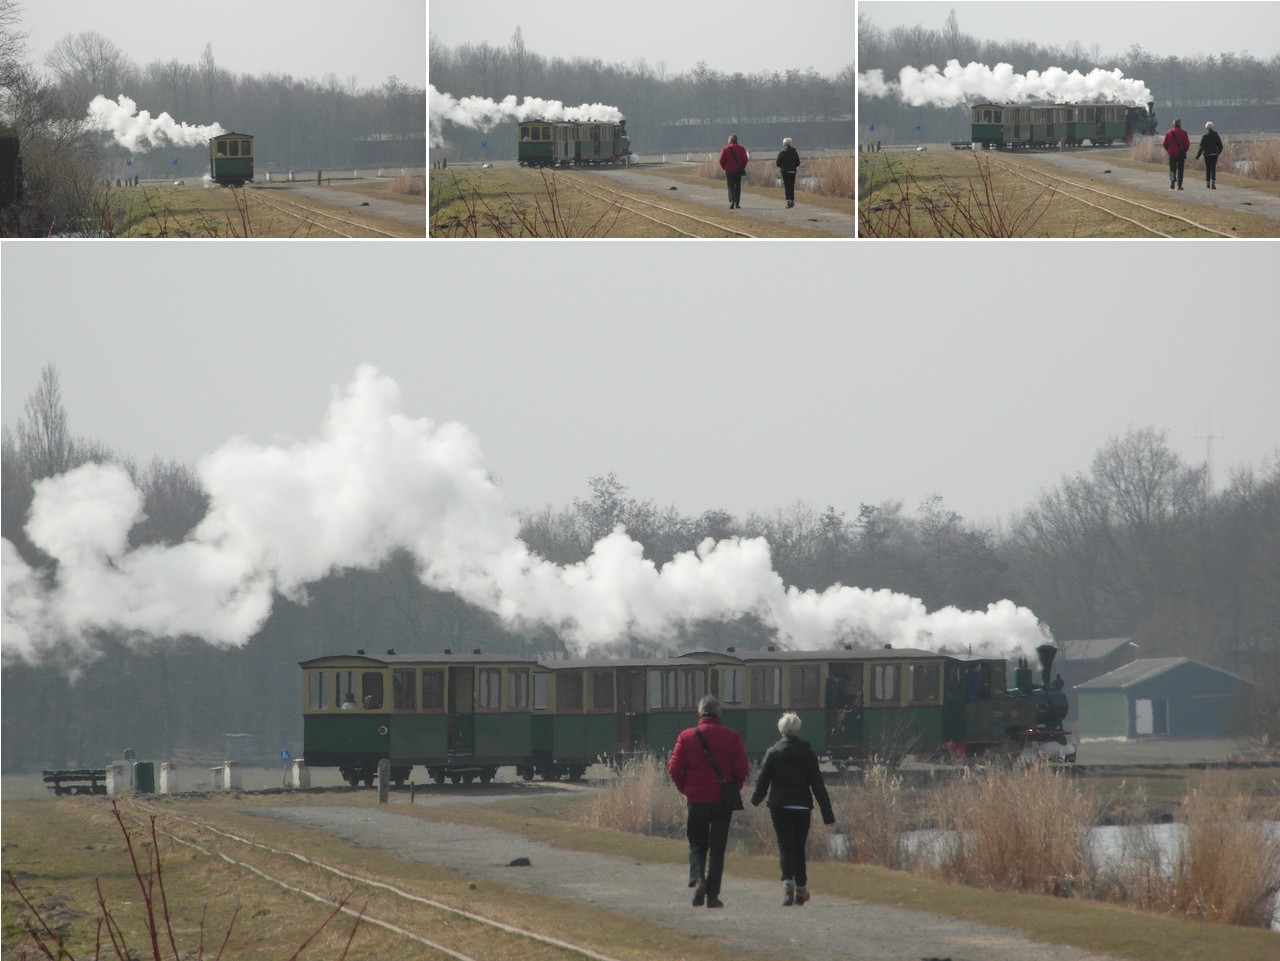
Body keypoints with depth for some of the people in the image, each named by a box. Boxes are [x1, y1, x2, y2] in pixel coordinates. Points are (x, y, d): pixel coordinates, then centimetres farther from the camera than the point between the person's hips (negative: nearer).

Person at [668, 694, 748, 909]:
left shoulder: (687, 736, -3)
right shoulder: (731, 737, -2)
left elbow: (675, 768, -4)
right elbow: (741, 768, -3)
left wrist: (685, 789, 13)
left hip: (697, 800, 0)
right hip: (723, 801, 0)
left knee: (697, 845, 13)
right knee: (717, 848, 6)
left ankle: (697, 878, -14)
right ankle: (713, 895, 3)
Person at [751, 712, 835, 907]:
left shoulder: (773, 753, -3)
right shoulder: (808, 754, -1)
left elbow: (763, 780, 1)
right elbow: (817, 785, -1)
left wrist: (756, 799, 21)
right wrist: (827, 813, 0)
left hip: (779, 808, -1)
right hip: (802, 807, 1)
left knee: (785, 847, -4)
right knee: (799, 849, 13)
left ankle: (788, 884, -26)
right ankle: (800, 891, 18)